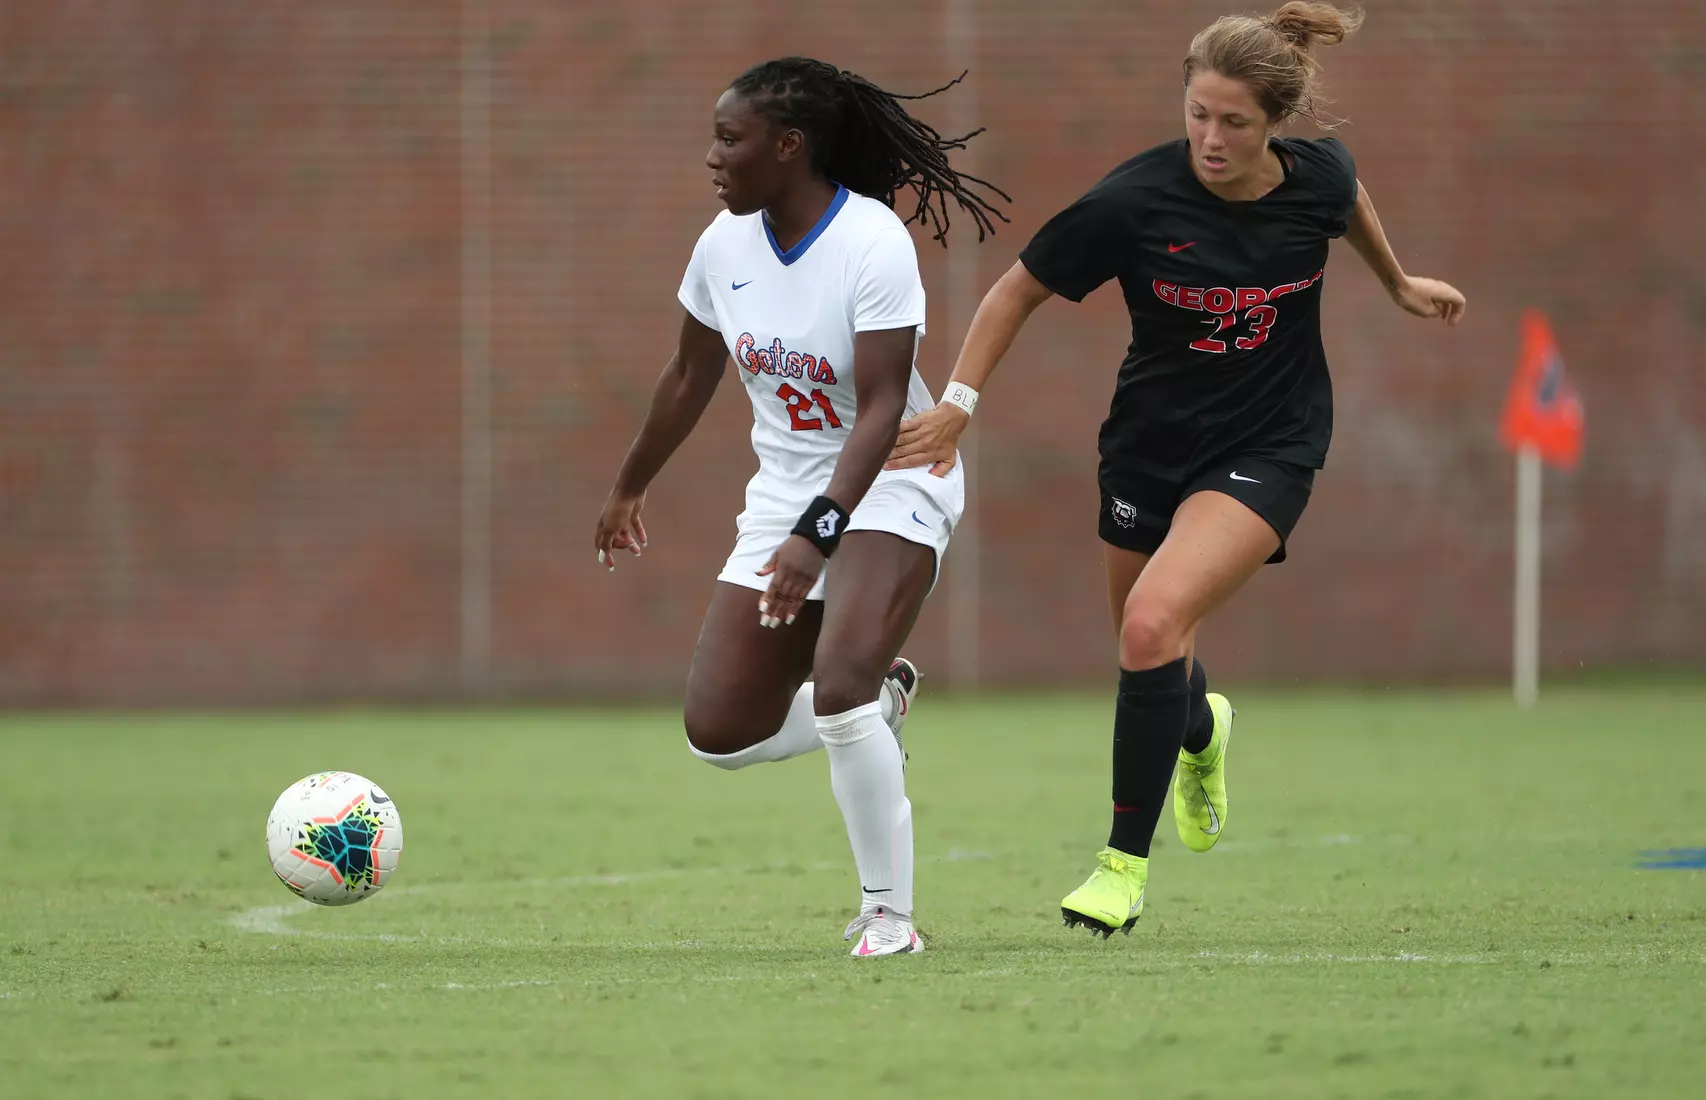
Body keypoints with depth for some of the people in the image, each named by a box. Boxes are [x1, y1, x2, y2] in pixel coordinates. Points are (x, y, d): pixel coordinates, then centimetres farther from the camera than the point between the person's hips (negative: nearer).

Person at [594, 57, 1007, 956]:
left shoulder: (872, 243, -22)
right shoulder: (726, 243, -2)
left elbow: (882, 409, -27)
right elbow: (690, 377, 15)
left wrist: (817, 533, -38)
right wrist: (629, 488, 26)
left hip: (890, 485, -7)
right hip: (783, 493, 7)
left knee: (837, 693, -28)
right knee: (717, 732, -3)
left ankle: (888, 914, -11)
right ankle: (878, 695, 25)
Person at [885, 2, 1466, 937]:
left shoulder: (1318, 177, -13)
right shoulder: (1136, 201, -20)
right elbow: (1019, 290, -8)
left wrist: (1398, 283, 29)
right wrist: (958, 402, -15)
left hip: (1267, 449, -2)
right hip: (1152, 444, 2)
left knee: (1155, 622, -24)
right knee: (1145, 649, 16)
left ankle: (1125, 862, -11)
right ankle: (1201, 732, 57)